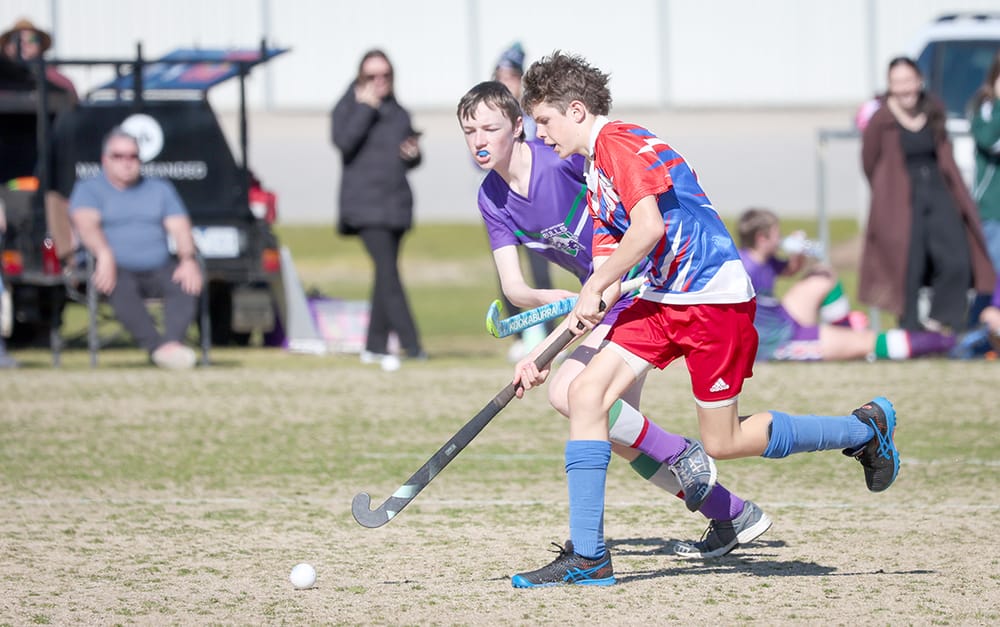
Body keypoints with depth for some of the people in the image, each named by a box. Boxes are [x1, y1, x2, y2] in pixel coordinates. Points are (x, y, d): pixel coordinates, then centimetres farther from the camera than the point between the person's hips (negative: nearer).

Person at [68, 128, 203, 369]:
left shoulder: (160, 189, 21)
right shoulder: (89, 189, 10)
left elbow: (179, 227, 9)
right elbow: (86, 223, -9)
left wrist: (188, 259, -13)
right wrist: (104, 254, -30)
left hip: (159, 268, 3)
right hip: (118, 269, -3)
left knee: (186, 283, -30)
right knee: (121, 288, -38)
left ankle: (173, 341, -48)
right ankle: (158, 347, -49)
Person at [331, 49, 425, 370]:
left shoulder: (397, 111, 17)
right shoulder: (348, 108, 1)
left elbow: (408, 161, 23)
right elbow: (344, 141, -18)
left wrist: (414, 153, 0)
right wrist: (366, 107, -16)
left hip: (396, 202, 6)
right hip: (364, 202, -6)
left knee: (386, 274, 8)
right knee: (388, 271, -16)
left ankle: (375, 346, 15)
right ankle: (411, 344, -23)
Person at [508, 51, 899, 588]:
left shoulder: (618, 141, -11)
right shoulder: (597, 180, 18)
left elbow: (649, 226, -24)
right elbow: (606, 286, 17)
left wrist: (592, 290, -14)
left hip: (715, 297, -9)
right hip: (663, 299, 9)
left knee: (722, 443, -2)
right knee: (586, 392, -7)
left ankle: (864, 428, 18)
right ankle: (587, 556, -7)